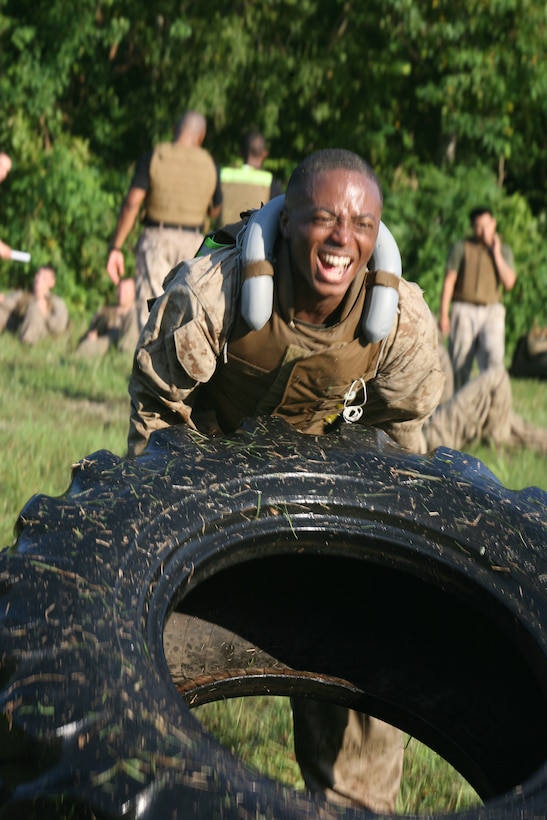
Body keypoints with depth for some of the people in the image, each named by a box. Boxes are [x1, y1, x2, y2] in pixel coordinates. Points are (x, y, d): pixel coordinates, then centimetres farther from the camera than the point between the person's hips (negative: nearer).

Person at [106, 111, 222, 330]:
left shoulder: (153, 158, -2)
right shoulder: (209, 165, 3)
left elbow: (132, 203, -9)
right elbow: (215, 211, 14)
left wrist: (115, 247, -7)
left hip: (156, 240, -1)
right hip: (193, 243, 2)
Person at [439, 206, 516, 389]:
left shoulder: (504, 250, 10)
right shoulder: (462, 247, 3)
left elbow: (509, 283, -1)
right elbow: (449, 281, 2)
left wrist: (496, 254, -5)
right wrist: (444, 314, -4)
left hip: (491, 312, 1)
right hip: (464, 310, -1)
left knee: (493, 355, -21)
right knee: (460, 363, 0)